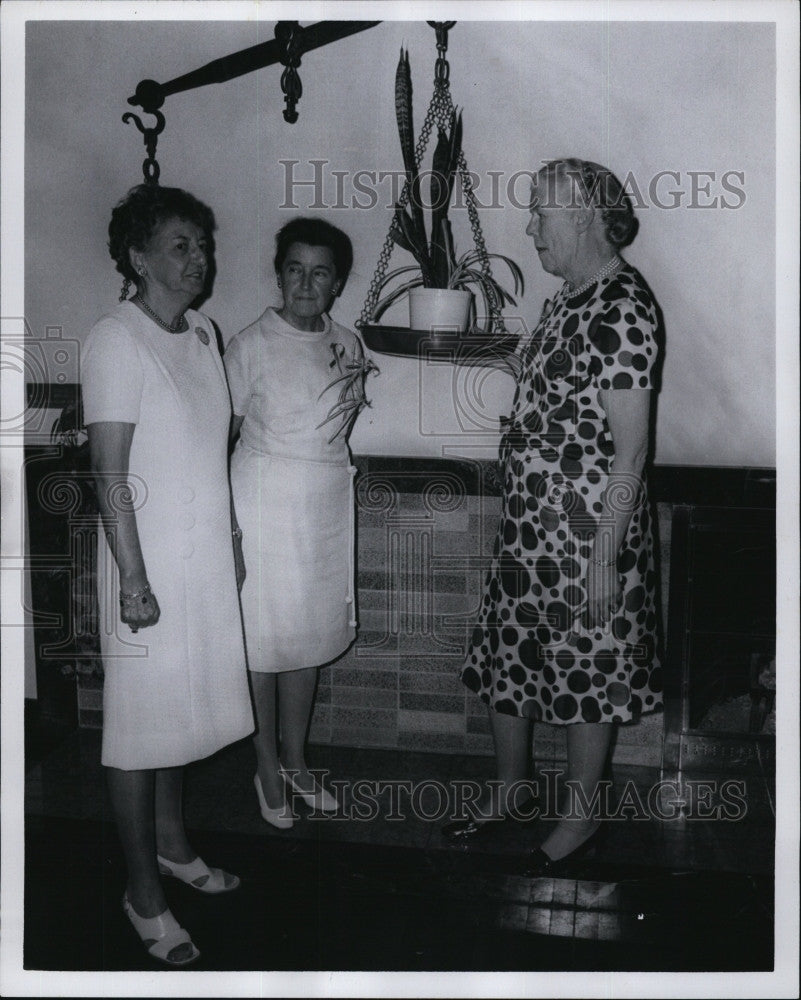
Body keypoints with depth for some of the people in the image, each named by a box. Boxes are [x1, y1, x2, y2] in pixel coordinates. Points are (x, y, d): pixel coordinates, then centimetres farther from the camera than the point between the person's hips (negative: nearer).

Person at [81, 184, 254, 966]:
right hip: (151, 562, -7)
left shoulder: (202, 333, 8)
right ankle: (143, 893, 19)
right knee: (141, 721, 4)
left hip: (207, 557, 7)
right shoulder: (117, 341, -14)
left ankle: (171, 842, 39)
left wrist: (231, 541, 15)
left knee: (184, 702, 19)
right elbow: (111, 474, -17)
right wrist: (134, 580, -18)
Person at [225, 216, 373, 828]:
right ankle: (268, 768, 21)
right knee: (262, 637, 3)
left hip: (328, 502, 5)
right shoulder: (252, 345, -9)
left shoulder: (348, 344, 6)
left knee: (310, 633, 14)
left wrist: (354, 383, 2)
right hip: (264, 500, -5)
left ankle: (296, 760, 31)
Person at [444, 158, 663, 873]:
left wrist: (607, 554, -21)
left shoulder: (623, 307, -18)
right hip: (529, 525, 9)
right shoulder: (569, 298, 10)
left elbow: (631, 445, -20)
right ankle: (510, 791, 38)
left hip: (587, 528, -9)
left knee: (587, 674, 7)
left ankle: (581, 819, 28)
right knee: (507, 654, 18)